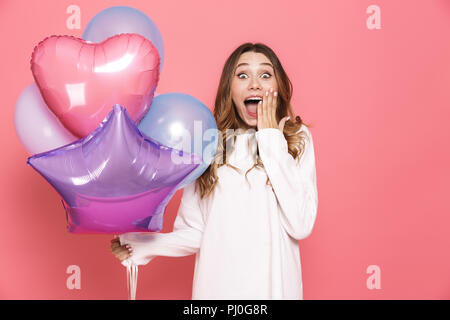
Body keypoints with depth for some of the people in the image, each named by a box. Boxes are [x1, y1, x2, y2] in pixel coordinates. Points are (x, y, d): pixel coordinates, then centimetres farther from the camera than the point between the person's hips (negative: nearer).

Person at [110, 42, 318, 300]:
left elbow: (301, 226, -16)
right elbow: (197, 232, 2)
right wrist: (146, 246, -12)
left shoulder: (298, 139, -4)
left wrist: (272, 140, -13)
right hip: (216, 285, 1)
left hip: (275, 285, 0)